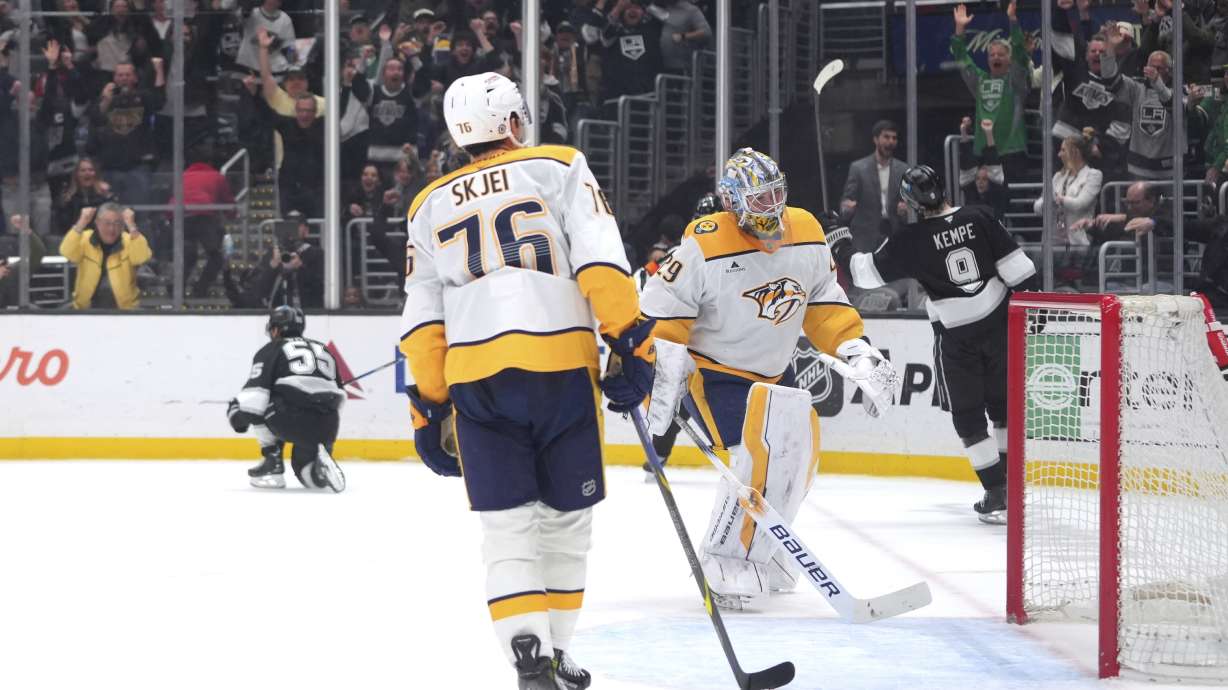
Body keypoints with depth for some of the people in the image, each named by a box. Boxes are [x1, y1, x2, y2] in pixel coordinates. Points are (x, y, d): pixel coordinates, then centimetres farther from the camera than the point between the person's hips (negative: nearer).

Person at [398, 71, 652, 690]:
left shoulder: (430, 206, 19)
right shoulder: (559, 168, 9)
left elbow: (421, 320, 15)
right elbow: (599, 260, -5)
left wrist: (429, 407, 18)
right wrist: (631, 341, -5)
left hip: (473, 378, 2)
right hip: (561, 366, -2)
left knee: (509, 527, 3)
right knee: (566, 518, 12)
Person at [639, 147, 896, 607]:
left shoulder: (806, 233, -4)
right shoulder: (707, 245, -24)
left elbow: (823, 301, 9)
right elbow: (662, 310, -19)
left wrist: (853, 347, -2)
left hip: (772, 373, 8)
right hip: (715, 373, -8)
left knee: (798, 457, 7)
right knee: (759, 457, -22)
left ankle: (758, 555, 25)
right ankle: (724, 565, -11)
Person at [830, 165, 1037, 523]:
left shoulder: (911, 240, -10)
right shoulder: (978, 219, -2)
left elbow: (869, 272, -1)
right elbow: (1015, 266, -2)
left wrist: (842, 249, 17)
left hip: (955, 335, -4)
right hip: (997, 322, 4)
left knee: (968, 414, 5)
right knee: (1002, 403, 19)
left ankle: (996, 494, -2)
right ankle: (1009, 483, 24)